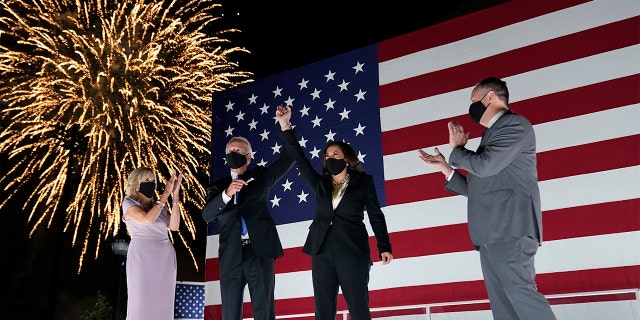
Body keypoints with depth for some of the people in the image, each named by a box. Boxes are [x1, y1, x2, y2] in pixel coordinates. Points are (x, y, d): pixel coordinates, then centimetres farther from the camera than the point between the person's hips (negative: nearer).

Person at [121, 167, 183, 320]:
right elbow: (148, 219, -19)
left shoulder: (160, 205, 13)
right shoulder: (129, 203, 0)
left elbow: (174, 226, -2)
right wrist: (166, 193, -15)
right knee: (142, 302, 0)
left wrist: (175, 195, -7)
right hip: (142, 257, -5)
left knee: (162, 303, 6)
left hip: (165, 258, 5)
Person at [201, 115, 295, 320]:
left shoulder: (260, 175, 12)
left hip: (259, 251, -2)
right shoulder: (218, 186, 13)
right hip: (230, 256, 2)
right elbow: (206, 215, -3)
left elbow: (289, 157, 5)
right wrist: (227, 194, -19)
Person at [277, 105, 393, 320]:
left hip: (353, 251, -3)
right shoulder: (320, 184, 14)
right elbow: (299, 158, 9)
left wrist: (384, 247, 0)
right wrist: (285, 126, 1)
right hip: (322, 251, 4)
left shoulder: (364, 181, 7)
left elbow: (376, 215, 6)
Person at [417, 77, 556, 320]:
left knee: (519, 290, -15)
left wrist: (456, 150, 1)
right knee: (500, 299, 4)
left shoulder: (515, 124, -3)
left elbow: (485, 165, -17)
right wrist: (446, 168, 19)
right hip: (491, 232, 9)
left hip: (510, 228, -9)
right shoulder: (493, 134, 25)